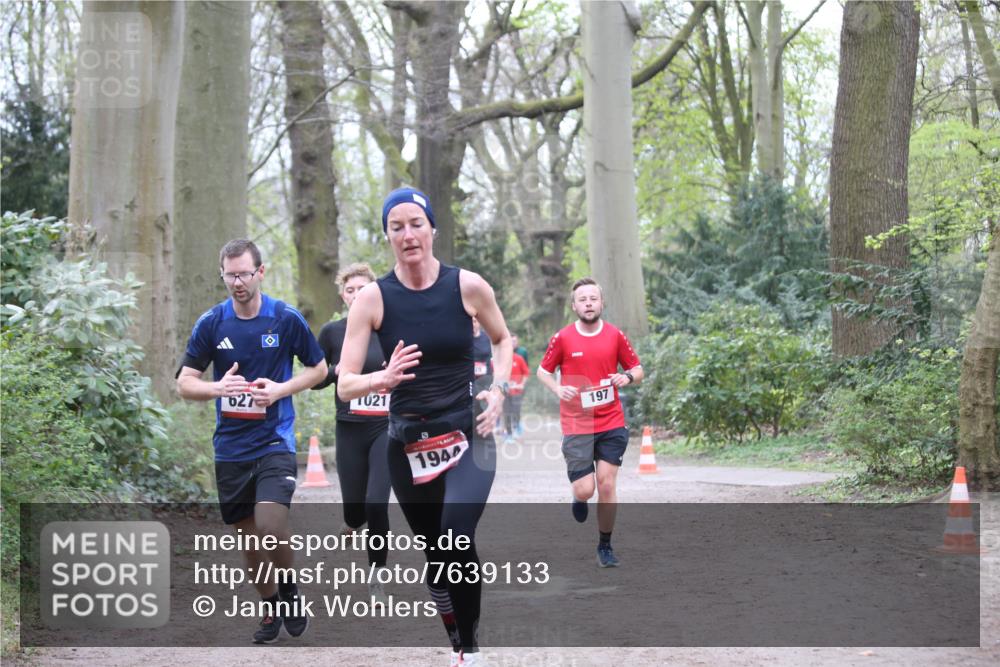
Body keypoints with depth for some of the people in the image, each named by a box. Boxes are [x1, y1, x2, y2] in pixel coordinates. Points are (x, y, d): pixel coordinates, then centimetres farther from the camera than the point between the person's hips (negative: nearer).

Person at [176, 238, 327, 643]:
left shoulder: (286, 319, -5)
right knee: (248, 535, 8)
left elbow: (319, 369, 6)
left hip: (275, 440, -3)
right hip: (230, 446, 3)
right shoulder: (211, 323, -1)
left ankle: (290, 589, 7)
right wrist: (218, 388, -19)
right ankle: (270, 607, 29)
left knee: (270, 523, -20)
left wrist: (281, 389, -11)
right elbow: (184, 383, 2)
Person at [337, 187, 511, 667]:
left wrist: (498, 390, -1)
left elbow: (503, 340, 15)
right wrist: (385, 378, -28)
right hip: (409, 442, 2)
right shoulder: (373, 298, -6)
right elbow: (345, 385, -8)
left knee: (457, 538, -24)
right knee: (435, 554, 11)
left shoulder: (468, 286, -6)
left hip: (468, 434, -2)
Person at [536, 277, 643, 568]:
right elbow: (543, 371, 8)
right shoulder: (562, 338, -3)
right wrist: (558, 389, -11)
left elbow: (638, 370, 10)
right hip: (576, 426, -1)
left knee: (606, 485, -3)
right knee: (584, 489, -8)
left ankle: (605, 546, 12)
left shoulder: (615, 335, 1)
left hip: (611, 424, 1)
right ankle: (579, 499, 31)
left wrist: (628, 377, -13)